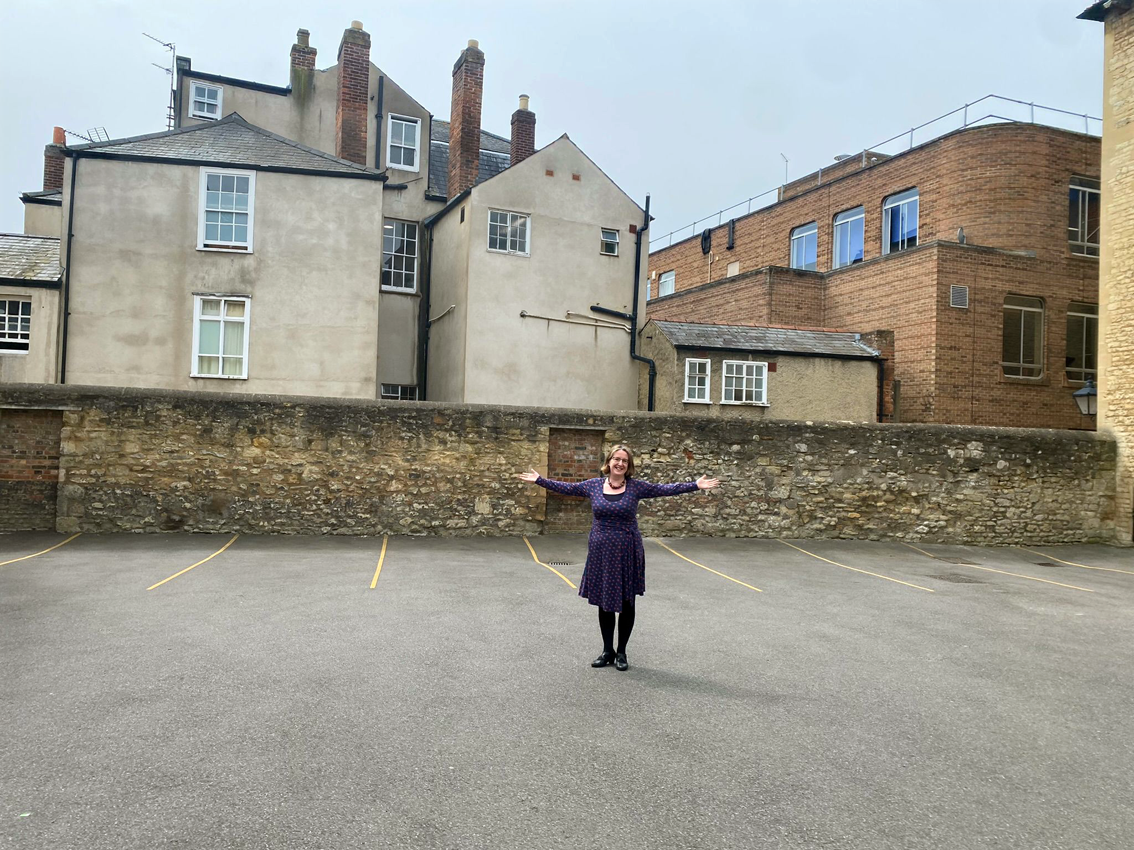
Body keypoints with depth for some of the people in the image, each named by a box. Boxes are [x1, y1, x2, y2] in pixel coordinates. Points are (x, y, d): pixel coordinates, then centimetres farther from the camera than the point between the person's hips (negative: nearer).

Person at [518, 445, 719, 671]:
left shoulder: (636, 486, -4)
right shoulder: (593, 485, 1)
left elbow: (666, 489, -7)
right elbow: (566, 488, 8)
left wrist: (696, 485, -14)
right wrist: (539, 480, 8)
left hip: (627, 552, -2)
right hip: (601, 551, 2)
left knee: (626, 603, 7)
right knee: (604, 602, 11)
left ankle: (621, 652, 22)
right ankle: (607, 651, 25)